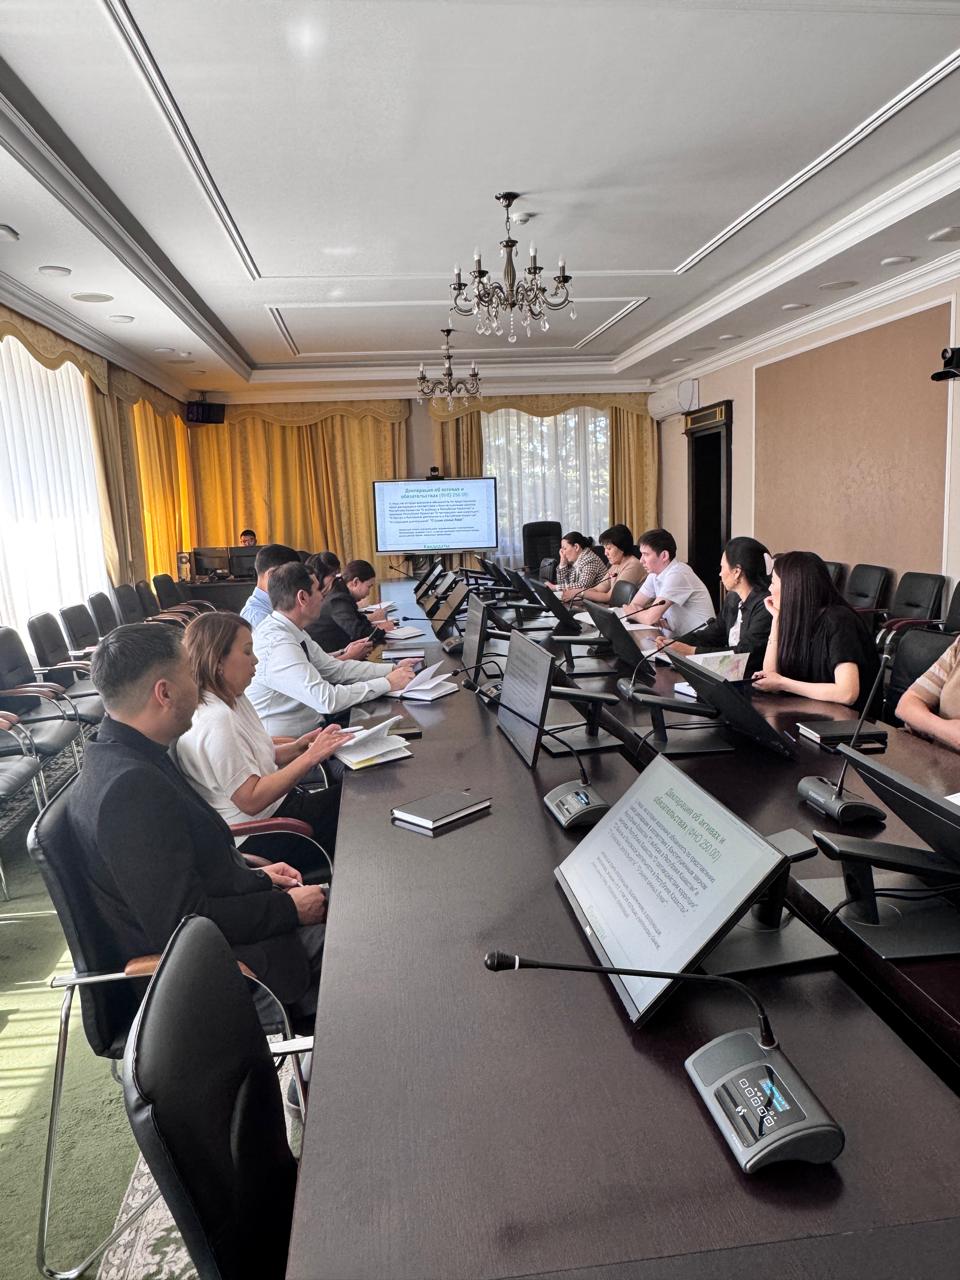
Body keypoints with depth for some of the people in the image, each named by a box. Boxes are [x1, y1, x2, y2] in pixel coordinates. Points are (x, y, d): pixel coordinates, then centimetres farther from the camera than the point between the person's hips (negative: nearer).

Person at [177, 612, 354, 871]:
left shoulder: (234, 699, 7)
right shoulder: (215, 722, -24)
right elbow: (251, 800, -26)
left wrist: (296, 747, -3)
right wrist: (310, 756, -26)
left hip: (276, 804, 9)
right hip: (254, 840, -9)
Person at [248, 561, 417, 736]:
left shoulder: (294, 632, 3)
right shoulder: (277, 644, -25)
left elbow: (335, 669, 9)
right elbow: (327, 700, -28)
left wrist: (393, 669, 1)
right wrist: (388, 683, -20)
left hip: (309, 730, 8)